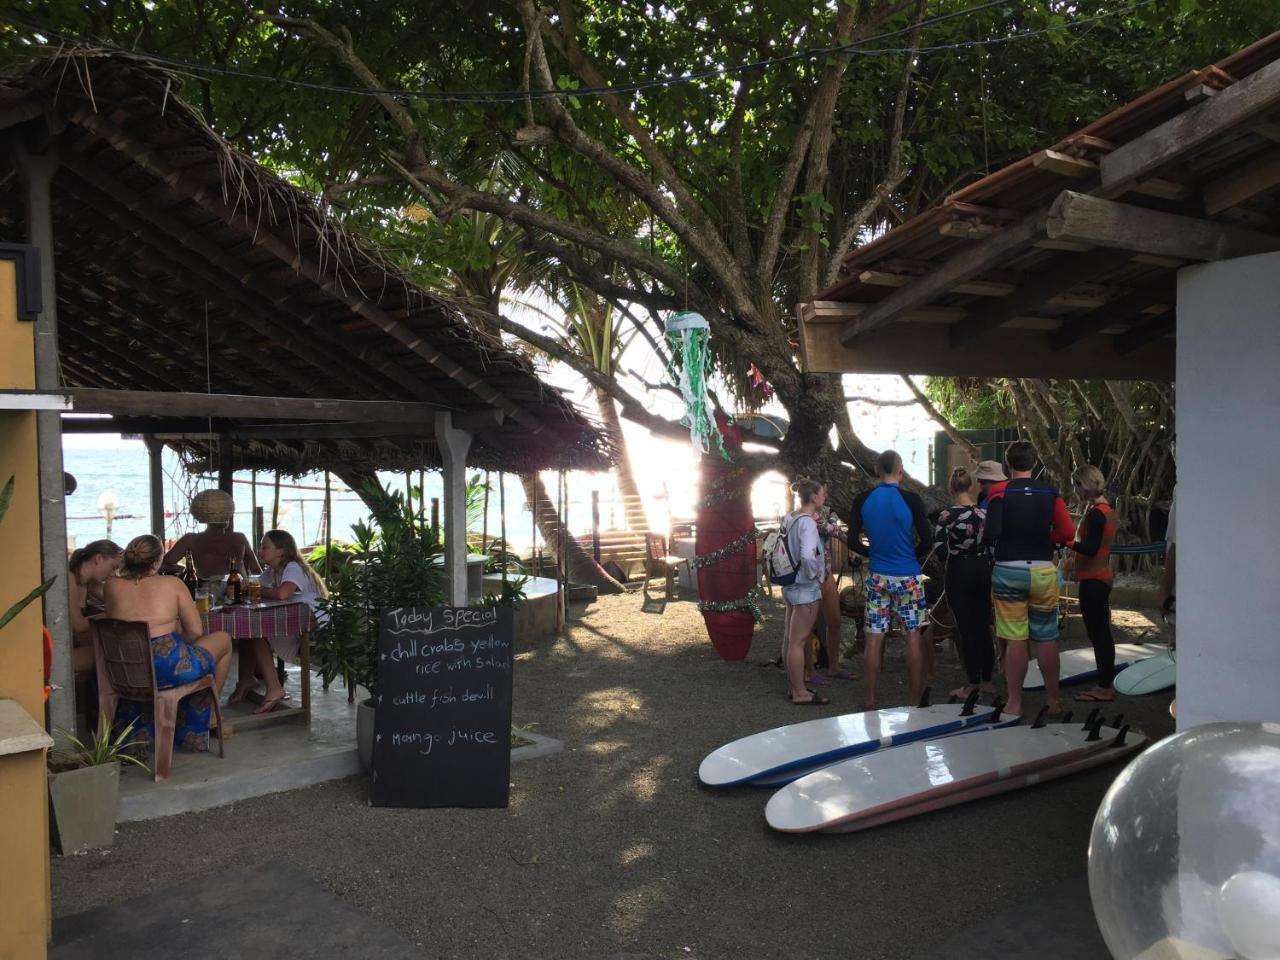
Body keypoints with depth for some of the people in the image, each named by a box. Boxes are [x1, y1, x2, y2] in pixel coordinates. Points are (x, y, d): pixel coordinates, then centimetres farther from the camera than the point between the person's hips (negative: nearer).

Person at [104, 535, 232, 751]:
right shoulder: (173, 584, -7)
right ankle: (208, 714, 37)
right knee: (223, 639, 22)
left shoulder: (112, 585, -1)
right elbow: (195, 631, -4)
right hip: (170, 668, -5)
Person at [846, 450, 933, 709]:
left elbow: (853, 542, 0)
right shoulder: (910, 499, -10)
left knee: (874, 637, 6)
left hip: (876, 576, 3)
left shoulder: (863, 500, -2)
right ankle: (916, 700, 10)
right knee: (914, 635, 6)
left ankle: (870, 701, 10)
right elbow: (927, 542, -9)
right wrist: (914, 556, 11)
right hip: (907, 577, -3)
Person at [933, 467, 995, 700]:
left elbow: (939, 548, -17)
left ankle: (972, 683, 5)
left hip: (959, 572, -4)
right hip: (983, 570, 4)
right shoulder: (984, 513, 1)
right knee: (983, 627, 12)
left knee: (966, 629, 1)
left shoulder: (947, 515, -13)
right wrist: (989, 567, 13)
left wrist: (948, 560, 4)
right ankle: (986, 680, 20)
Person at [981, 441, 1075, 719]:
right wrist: (1042, 537, 11)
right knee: (1047, 639, 11)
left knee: (1015, 639, 3)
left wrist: (989, 540, 5)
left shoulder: (1000, 492, -6)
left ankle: (1015, 703, 9)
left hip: (1008, 571, -2)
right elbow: (1067, 534, -5)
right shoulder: (1050, 493, 1)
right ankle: (1053, 701, 20)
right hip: (1043, 571, 2)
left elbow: (990, 533, -17)